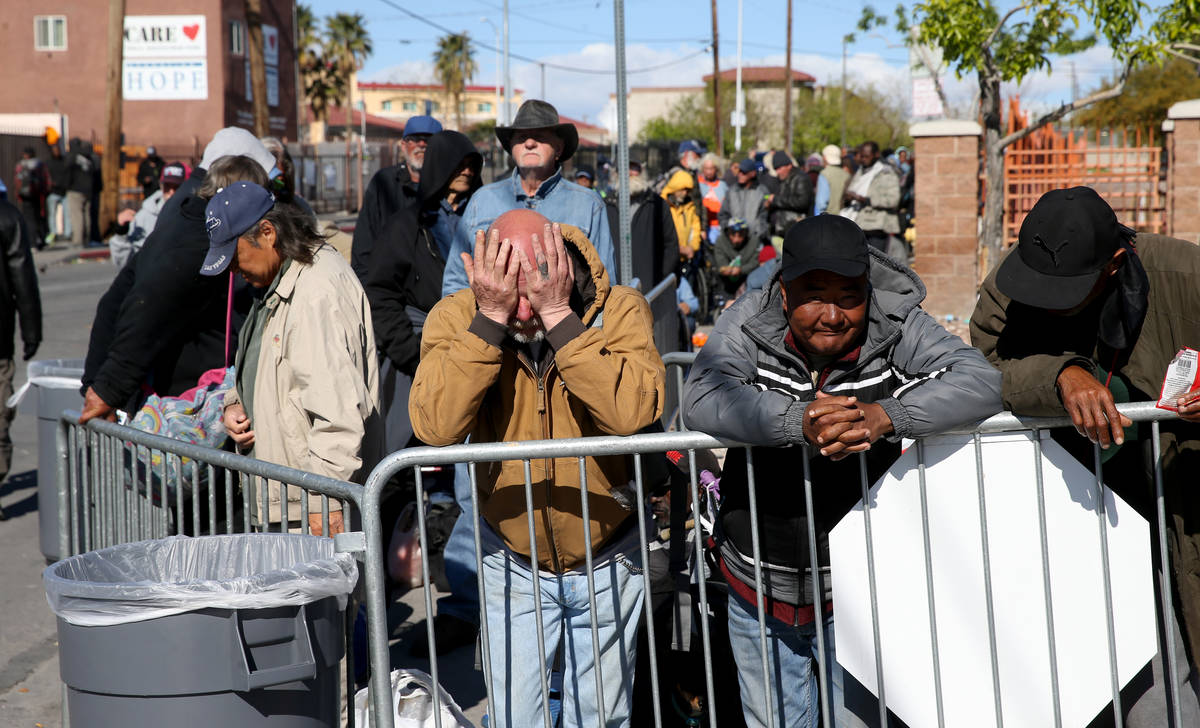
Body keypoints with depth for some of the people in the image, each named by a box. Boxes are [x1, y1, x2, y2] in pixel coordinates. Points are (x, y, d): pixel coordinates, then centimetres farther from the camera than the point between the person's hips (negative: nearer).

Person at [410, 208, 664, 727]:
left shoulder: (618, 310, -18)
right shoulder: (457, 317, -15)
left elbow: (633, 413, -35)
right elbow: (435, 427, -30)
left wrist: (558, 314, -35)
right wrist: (490, 317, -33)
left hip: (607, 556, 0)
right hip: (512, 562, 0)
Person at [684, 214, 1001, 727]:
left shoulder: (898, 329, -14)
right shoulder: (747, 325, -13)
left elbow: (981, 383, -25)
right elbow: (702, 400, -29)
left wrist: (884, 416, -41)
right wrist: (797, 421, -44)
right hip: (759, 586, 1)